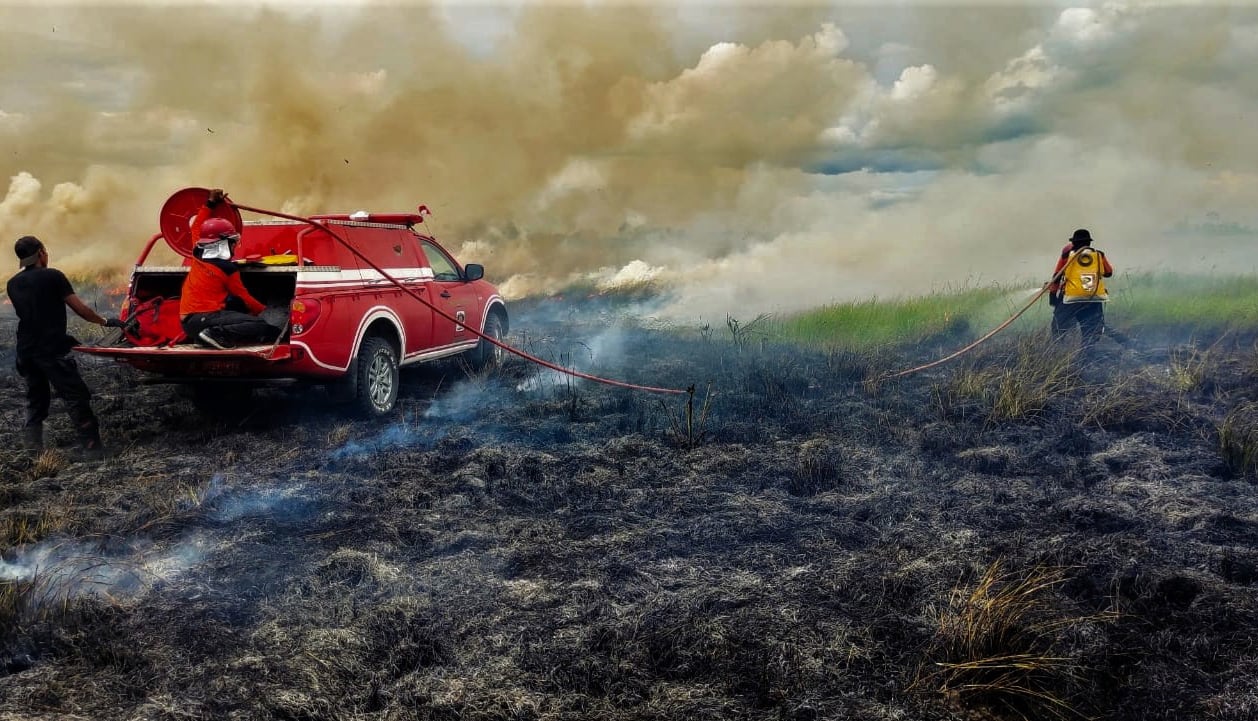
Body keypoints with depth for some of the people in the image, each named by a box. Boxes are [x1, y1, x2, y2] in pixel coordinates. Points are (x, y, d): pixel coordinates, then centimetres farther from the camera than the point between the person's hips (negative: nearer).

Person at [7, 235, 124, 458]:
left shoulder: (13, 284, 12)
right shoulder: (52, 276, -7)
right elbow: (80, 309, -8)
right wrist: (105, 322, 7)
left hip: (26, 350, 6)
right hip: (52, 350, -6)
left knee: (36, 401, 16)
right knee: (76, 398, -2)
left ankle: (31, 451, 14)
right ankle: (92, 448, -5)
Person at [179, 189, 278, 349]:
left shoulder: (198, 256, 12)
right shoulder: (228, 268, -6)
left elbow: (196, 227, 31)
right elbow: (244, 297, 6)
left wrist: (210, 204, 32)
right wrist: (265, 312, 19)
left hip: (188, 321, 8)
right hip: (204, 320, -8)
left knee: (235, 301, 30)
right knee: (263, 328, -13)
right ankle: (217, 333, -26)